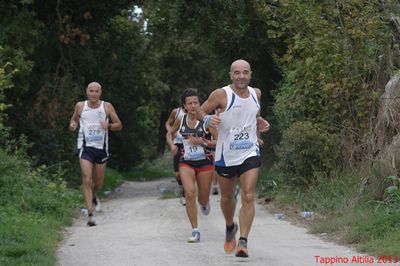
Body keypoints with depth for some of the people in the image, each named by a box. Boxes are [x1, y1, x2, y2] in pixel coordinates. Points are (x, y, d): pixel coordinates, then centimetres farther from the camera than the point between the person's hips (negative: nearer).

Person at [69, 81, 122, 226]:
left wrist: (109, 125, -16)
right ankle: (90, 214, -17)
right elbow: (74, 119, 19)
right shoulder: (80, 106, 3)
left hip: (101, 148, 2)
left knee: (98, 183, 12)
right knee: (87, 180, -16)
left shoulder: (107, 107, 1)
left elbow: (119, 125, 5)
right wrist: (73, 125, -5)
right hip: (85, 147, -2)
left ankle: (93, 197, 47)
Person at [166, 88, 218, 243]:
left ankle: (205, 204, 51)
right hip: (186, 162, 1)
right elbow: (169, 134, 19)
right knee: (189, 194, -18)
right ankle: (195, 231, -13)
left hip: (205, 162, -1)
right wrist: (172, 145, -1)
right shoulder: (180, 121, 1)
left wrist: (203, 142, -22)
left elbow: (219, 141, -8)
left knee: (203, 199, 9)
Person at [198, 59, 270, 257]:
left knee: (248, 197, -12)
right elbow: (201, 111, -2)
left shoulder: (256, 93, 5)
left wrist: (259, 122, 5)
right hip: (226, 155, -1)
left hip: (250, 153, 1)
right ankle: (230, 228, 44)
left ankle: (243, 242, -12)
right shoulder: (221, 95, -10)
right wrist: (208, 119, -23)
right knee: (227, 197, 15)